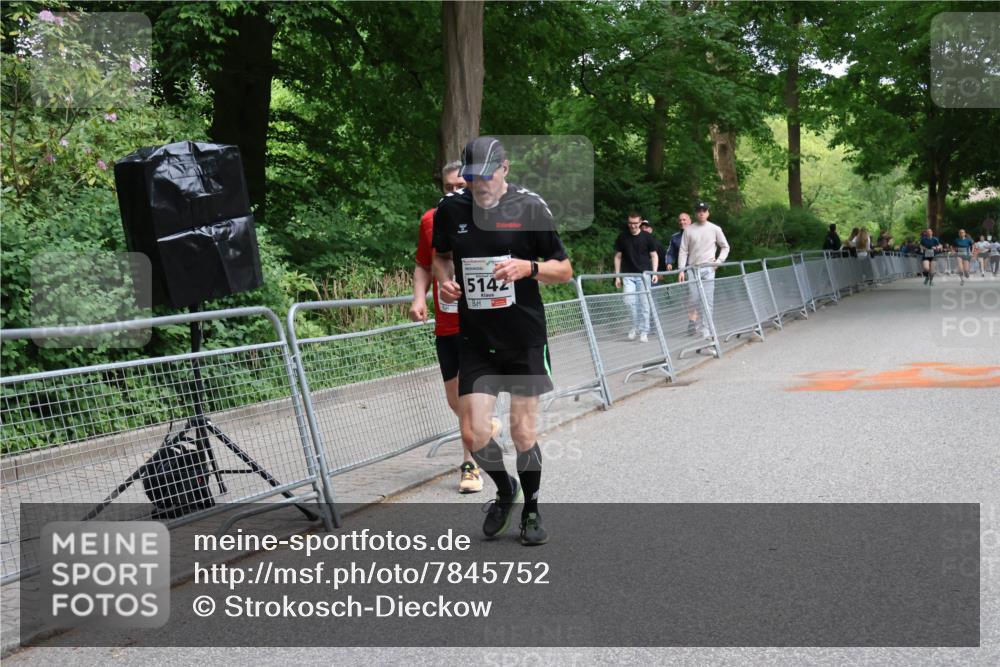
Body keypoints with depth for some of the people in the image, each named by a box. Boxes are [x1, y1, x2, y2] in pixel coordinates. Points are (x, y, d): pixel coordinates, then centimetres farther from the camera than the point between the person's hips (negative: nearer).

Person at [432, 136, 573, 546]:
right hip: (475, 339, 2)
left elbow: (564, 270, -1)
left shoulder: (530, 207, -7)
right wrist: (444, 280, -2)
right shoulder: (451, 208, 1)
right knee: (473, 435, -4)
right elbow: (441, 255, 19)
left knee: (522, 433, 2)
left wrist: (528, 267, -20)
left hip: (524, 338, -2)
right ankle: (504, 489, 27)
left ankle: (531, 509, 27)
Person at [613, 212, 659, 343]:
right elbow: (618, 257, 10)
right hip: (628, 275, 1)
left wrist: (654, 272, -5)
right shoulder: (622, 238, 4)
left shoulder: (647, 237, 1)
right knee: (629, 301, -12)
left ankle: (644, 332, 6)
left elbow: (654, 255, 6)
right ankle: (635, 326, 10)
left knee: (644, 303, -2)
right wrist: (617, 276, 6)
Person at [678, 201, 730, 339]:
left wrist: (719, 261, -1)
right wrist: (681, 270, -3)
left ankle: (706, 330, -5)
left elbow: (725, 247, 13)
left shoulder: (715, 229, 5)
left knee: (707, 301, -6)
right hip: (692, 269, 1)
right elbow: (683, 251, 5)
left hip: (708, 269, -1)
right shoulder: (689, 230, 6)